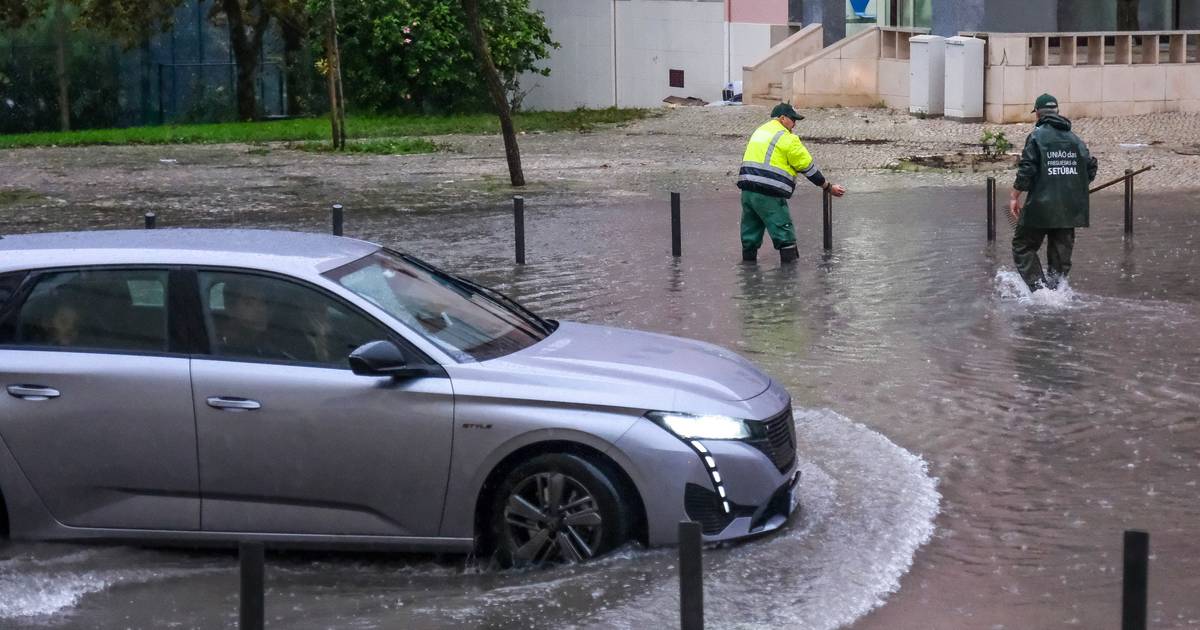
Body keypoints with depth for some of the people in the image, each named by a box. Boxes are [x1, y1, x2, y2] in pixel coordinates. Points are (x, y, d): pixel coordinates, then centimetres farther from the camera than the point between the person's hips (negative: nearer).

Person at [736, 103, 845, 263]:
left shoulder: (759, 132, 21)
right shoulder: (787, 138, -4)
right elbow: (808, 167, -1)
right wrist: (829, 187, 8)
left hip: (747, 191, 8)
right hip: (769, 196, -8)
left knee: (750, 237, 14)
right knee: (785, 237, -2)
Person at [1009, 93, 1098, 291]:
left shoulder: (1037, 136, -6)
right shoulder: (1075, 139, 10)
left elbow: (1026, 170, -12)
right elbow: (1090, 169, 10)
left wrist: (1015, 197, -5)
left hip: (1041, 206, -5)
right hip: (1070, 208, 5)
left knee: (1023, 246, 5)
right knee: (1061, 254, 13)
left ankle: (1038, 287, -11)